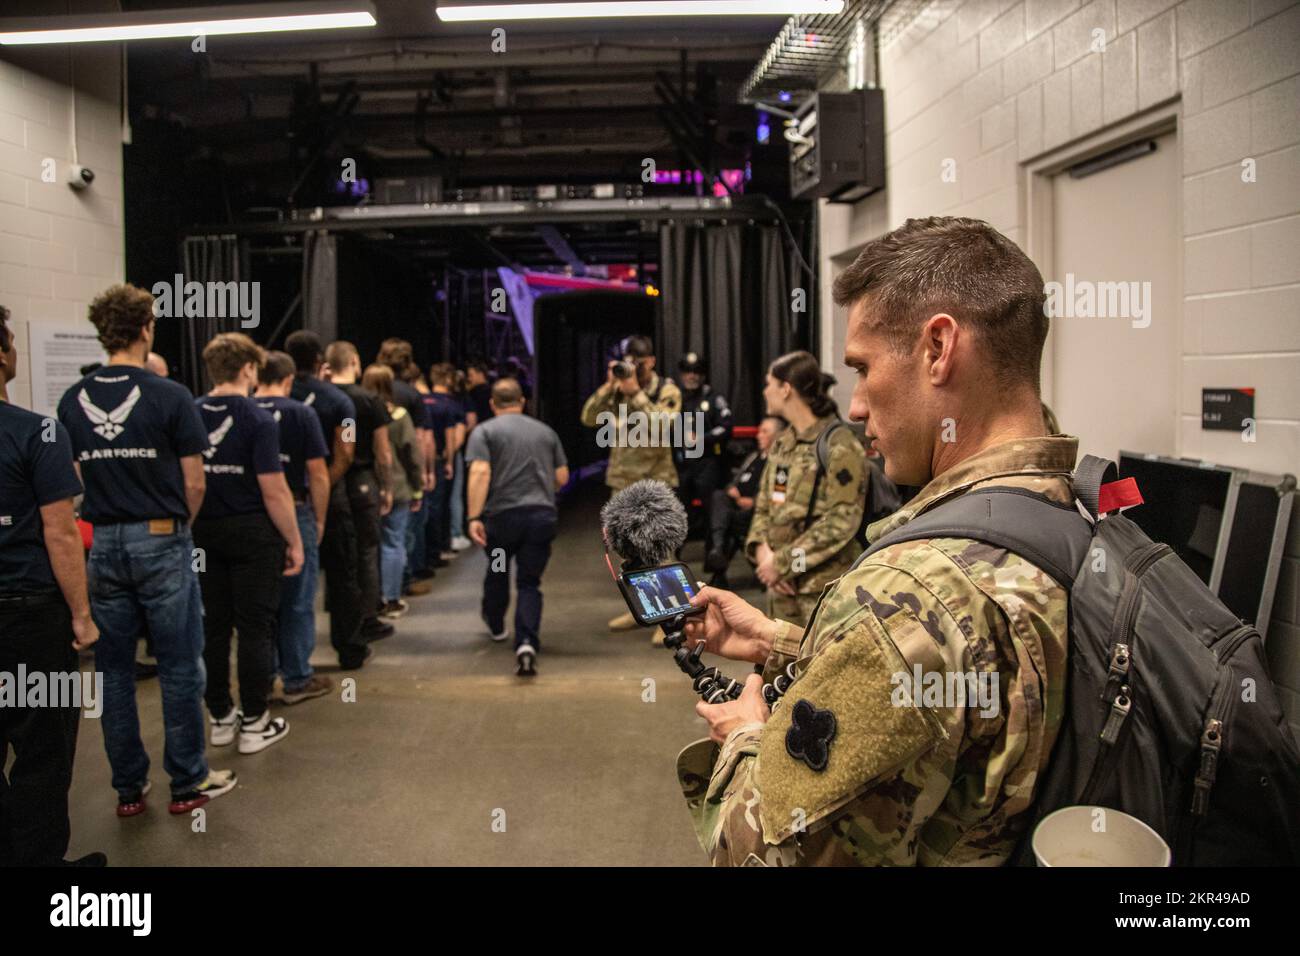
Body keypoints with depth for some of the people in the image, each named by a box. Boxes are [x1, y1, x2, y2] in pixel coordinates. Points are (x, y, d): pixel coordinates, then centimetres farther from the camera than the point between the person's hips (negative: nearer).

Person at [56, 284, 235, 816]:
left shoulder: (72, 402, 2)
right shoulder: (170, 397, -11)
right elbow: (194, 483, -8)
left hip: (103, 545, 4)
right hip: (161, 542, -4)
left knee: (114, 669, 12)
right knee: (179, 667, 6)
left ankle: (128, 788, 22)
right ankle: (188, 782, 15)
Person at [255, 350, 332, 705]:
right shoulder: (301, 413, -8)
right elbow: (318, 473, -10)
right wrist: (320, 519, 0)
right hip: (293, 512, -3)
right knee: (296, 600, 6)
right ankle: (297, 679, 12)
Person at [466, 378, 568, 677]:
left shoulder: (485, 431, 0)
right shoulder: (546, 431, 13)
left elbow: (480, 473, -13)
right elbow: (562, 476, 13)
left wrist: (474, 517, -16)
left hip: (502, 514, -1)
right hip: (542, 515, 2)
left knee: (497, 572, 24)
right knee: (529, 582, 5)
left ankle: (495, 626, 44)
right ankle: (527, 643, -15)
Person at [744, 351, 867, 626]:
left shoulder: (840, 446, -11)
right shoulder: (781, 443, 13)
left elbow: (842, 521, -17)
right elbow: (763, 505, 15)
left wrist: (783, 562, -16)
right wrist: (762, 551, -5)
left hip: (824, 585, -7)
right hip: (781, 582, 7)